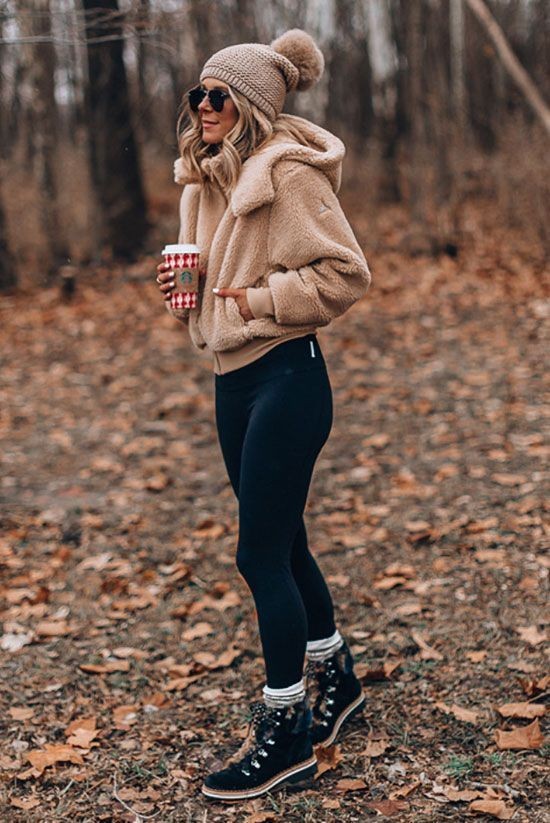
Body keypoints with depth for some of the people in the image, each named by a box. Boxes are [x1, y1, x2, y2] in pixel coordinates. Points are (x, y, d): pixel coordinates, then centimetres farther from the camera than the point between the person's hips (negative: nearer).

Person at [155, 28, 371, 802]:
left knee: (262, 553, -6)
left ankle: (285, 735, 8)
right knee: (282, 543, 17)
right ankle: (337, 679, 36)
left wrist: (258, 300, -18)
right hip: (233, 377, 9)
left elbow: (345, 273, -17)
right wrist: (182, 285, 2)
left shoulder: (288, 172, -13)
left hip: (285, 376, -9)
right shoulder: (205, 179, 13)